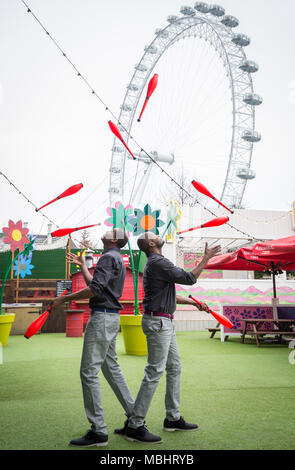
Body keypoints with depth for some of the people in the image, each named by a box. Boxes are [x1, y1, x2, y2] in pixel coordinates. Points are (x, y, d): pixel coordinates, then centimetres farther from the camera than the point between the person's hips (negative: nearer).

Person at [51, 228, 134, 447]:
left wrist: (64, 298, -16)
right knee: (111, 368, 16)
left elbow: (95, 289, -22)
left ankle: (98, 431, -3)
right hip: (111, 317, 11)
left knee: (89, 372, -8)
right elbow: (96, 285, 26)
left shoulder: (109, 257, -11)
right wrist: (83, 266, 32)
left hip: (102, 317, -11)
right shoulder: (117, 259, 21)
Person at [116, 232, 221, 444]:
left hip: (164, 323, 11)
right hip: (158, 321, -11)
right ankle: (135, 425, -2)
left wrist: (194, 302, 23)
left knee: (175, 367, 15)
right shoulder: (158, 263, -15)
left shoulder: (155, 263, 18)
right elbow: (189, 279, -17)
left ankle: (173, 418, 24)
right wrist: (206, 258, -8)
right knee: (154, 372, -8)